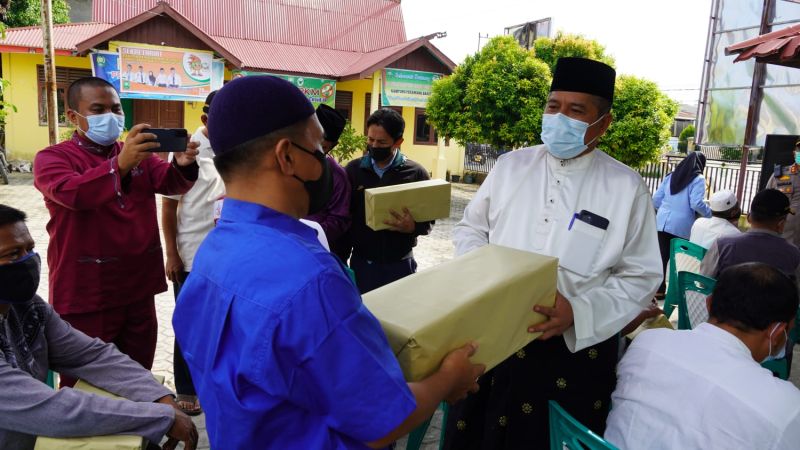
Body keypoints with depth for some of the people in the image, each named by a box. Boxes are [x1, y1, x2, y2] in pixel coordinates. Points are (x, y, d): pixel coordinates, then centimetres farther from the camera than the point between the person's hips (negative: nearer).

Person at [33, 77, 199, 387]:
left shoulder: (138, 153, 11)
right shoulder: (52, 158, -5)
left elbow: (171, 184, -5)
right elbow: (70, 193, -26)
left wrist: (183, 166, -29)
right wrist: (120, 164, -43)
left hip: (139, 289, 5)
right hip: (86, 295, -4)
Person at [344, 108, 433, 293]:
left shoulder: (416, 173, -4)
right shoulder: (353, 169, -1)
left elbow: (429, 220, -1)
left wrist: (413, 227, -22)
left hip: (400, 264, 0)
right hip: (361, 262, 1)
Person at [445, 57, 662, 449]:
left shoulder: (627, 188, -5)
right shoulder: (511, 166, 2)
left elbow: (640, 277, -4)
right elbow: (470, 229, 10)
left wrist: (578, 311, -18)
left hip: (577, 348, -2)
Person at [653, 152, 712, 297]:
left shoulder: (671, 176, 13)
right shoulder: (698, 179, -3)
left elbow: (656, 199, 11)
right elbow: (696, 204, -13)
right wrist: (711, 213, 3)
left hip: (662, 223, 5)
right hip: (681, 226, -4)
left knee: (662, 257, 7)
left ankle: (659, 290, 12)